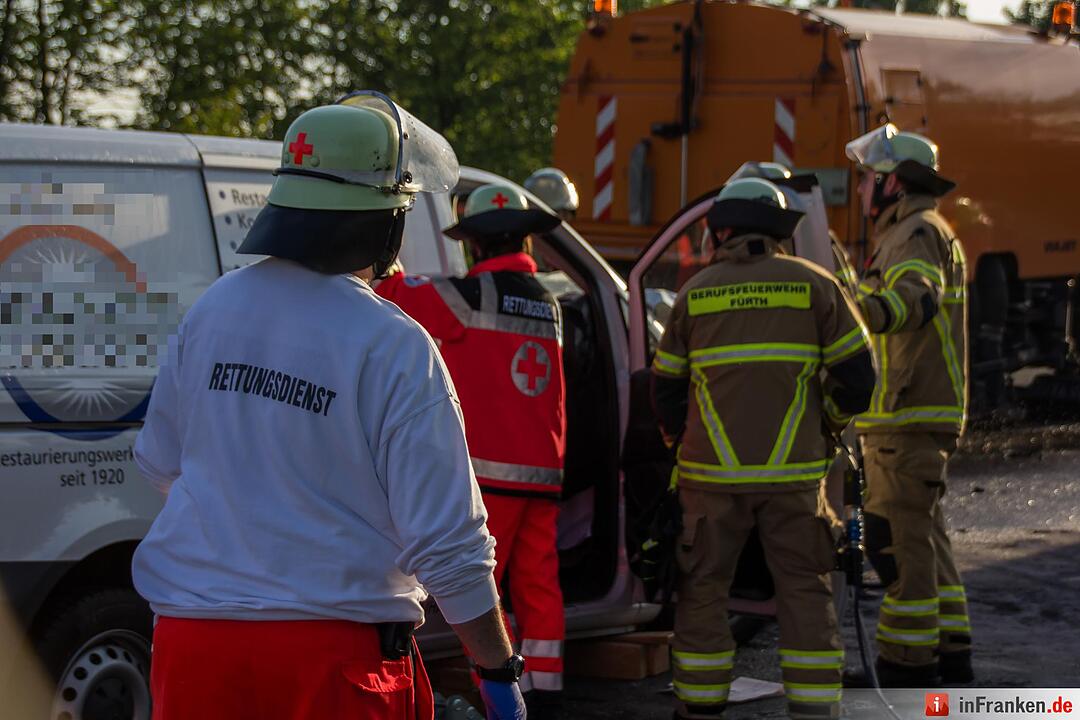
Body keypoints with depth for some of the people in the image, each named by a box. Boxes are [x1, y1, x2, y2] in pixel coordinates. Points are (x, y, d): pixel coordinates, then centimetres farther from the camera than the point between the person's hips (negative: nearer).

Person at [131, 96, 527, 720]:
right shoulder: (393, 346, -14)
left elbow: (161, 464, 17)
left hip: (193, 637, 5)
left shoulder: (211, 310, 3)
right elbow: (447, 541, -15)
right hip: (337, 653, -5)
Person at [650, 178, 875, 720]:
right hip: (792, 472, 0)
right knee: (805, 591, 6)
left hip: (713, 473, 0)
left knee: (703, 588, 11)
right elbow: (857, 374, 2)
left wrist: (683, 441, 27)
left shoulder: (695, 293, 5)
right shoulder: (814, 285, 2)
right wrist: (830, 420, 21)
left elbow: (665, 389, 10)